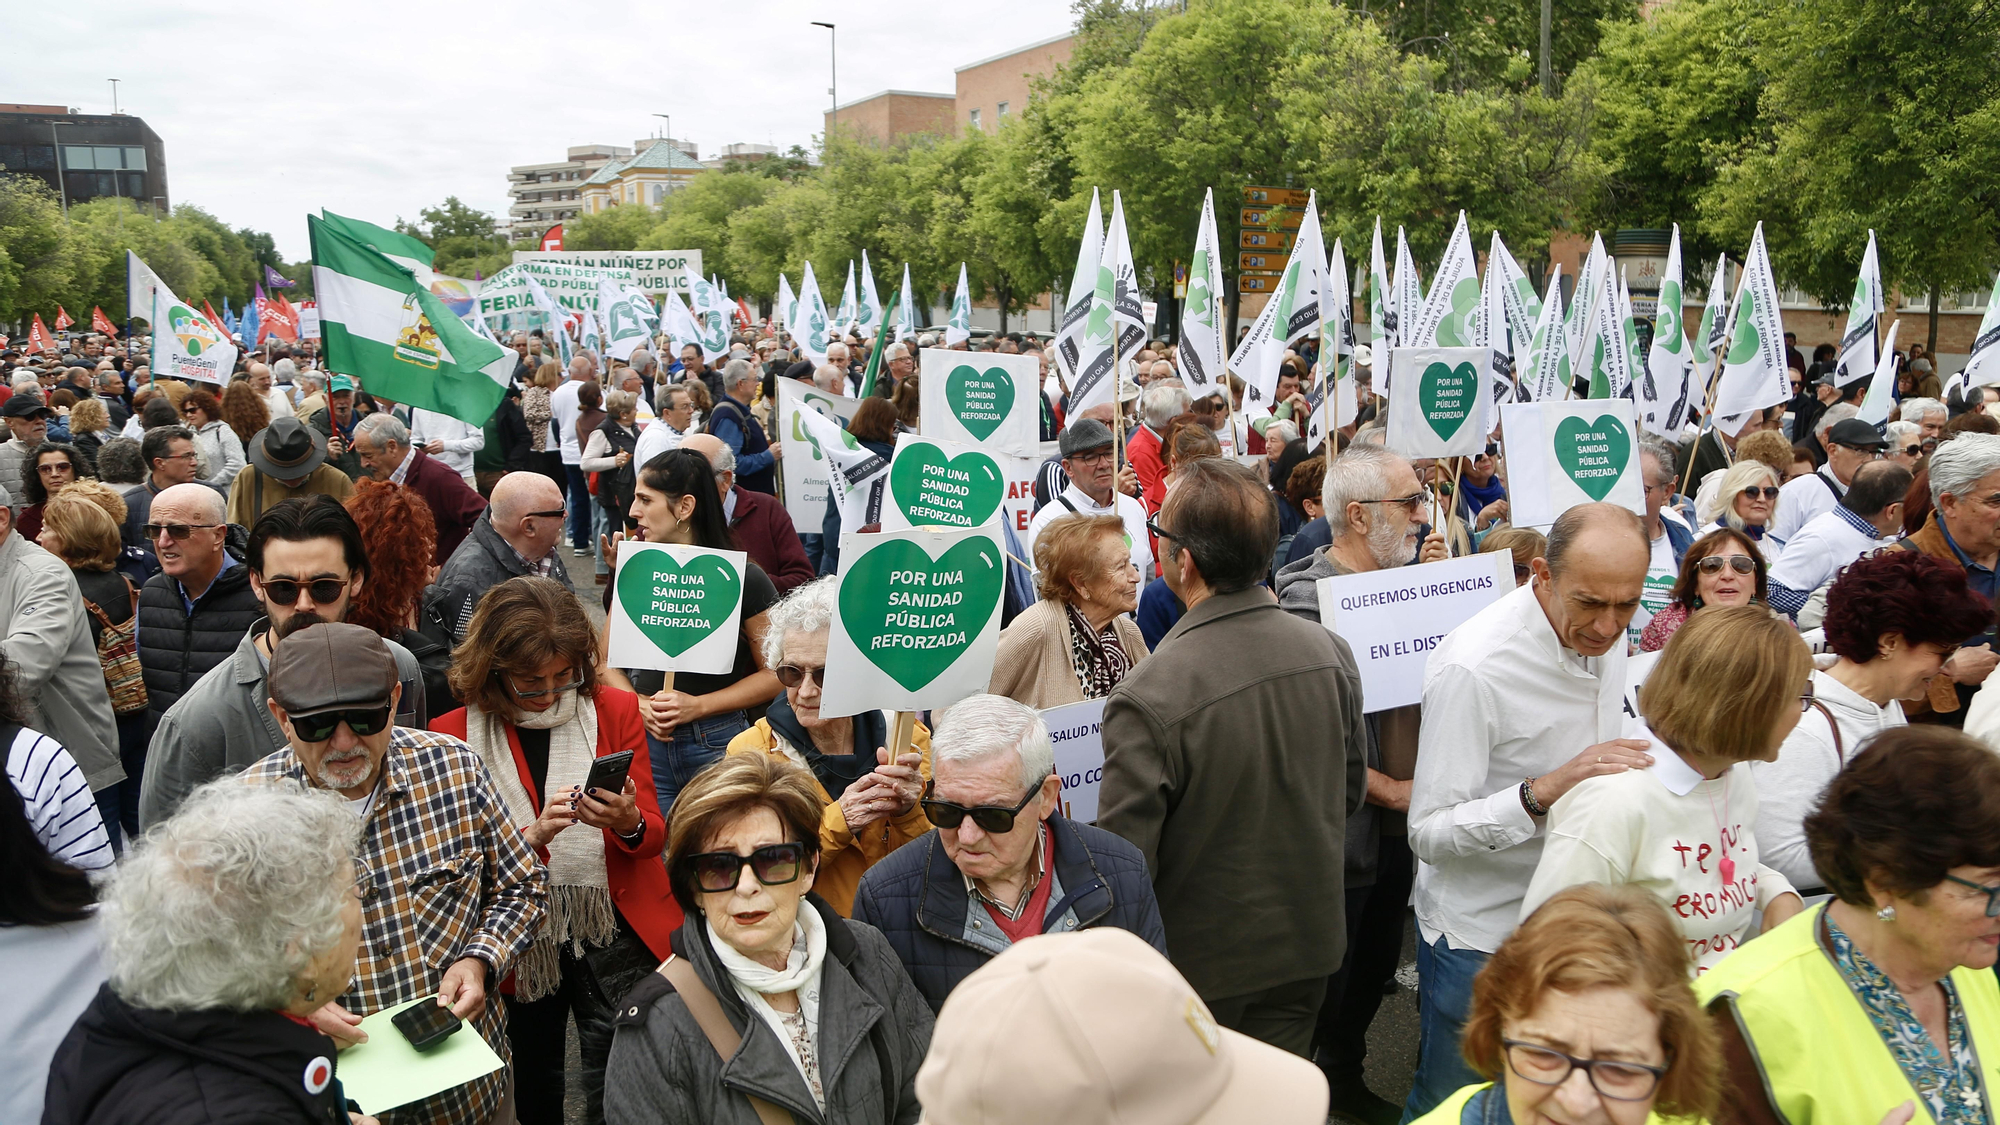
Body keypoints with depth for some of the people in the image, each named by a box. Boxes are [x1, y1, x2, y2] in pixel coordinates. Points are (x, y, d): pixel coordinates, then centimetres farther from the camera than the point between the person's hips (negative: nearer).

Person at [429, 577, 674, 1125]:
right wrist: (534, 836, -24)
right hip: (521, 946, 0)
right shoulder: (453, 734, -4)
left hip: (615, 937, 0)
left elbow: (654, 835, 1)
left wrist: (630, 824, -23)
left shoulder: (615, 710, -1)